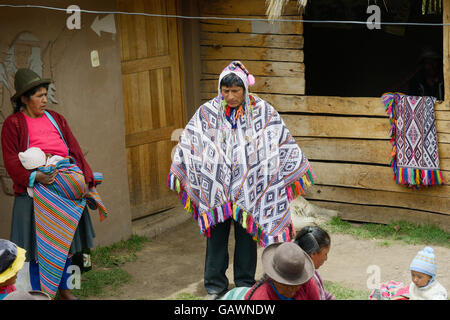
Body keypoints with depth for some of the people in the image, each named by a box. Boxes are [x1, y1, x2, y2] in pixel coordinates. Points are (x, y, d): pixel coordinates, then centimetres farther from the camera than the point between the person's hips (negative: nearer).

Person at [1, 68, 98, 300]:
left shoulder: (56, 119, 13)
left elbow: (75, 150, 9)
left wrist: (84, 177, -4)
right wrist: (35, 177, -23)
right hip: (35, 192, -5)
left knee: (66, 240, 12)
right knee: (38, 245, -1)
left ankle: (64, 288, 27)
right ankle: (39, 293, 12)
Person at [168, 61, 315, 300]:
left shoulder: (263, 112, -3)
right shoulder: (207, 112, -2)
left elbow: (284, 144, 4)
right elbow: (187, 144, 6)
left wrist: (299, 171, 6)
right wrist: (178, 173, 6)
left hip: (248, 189, 0)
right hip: (216, 188, 1)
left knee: (246, 235, 9)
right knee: (216, 235, 6)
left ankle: (245, 285, 25)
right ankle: (215, 286, 20)